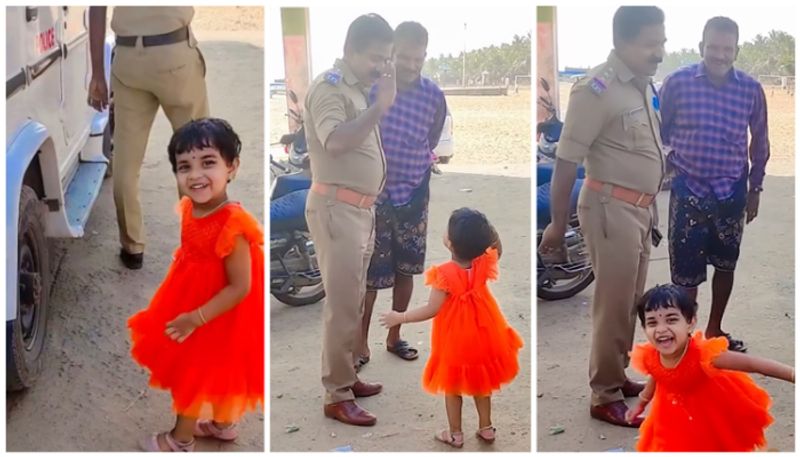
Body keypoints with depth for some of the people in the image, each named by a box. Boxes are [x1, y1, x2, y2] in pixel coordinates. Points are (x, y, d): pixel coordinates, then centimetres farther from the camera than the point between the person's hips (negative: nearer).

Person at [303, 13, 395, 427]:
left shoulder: (359, 88, 15)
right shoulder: (328, 88, -13)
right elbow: (336, 141, -30)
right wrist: (381, 105, -29)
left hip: (361, 208, 10)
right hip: (336, 209, -9)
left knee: (354, 301, 15)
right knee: (342, 304, -8)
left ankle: (346, 377, 27)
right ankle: (336, 396, 0)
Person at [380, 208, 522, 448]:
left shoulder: (445, 273, -29)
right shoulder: (484, 264, -17)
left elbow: (432, 310, -26)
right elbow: (497, 247, 6)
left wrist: (399, 317, -17)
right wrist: (482, 228, -7)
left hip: (454, 338, -4)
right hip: (480, 335, 5)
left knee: (452, 385, 16)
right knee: (480, 381, 23)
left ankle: (455, 434, 29)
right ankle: (486, 428, 35)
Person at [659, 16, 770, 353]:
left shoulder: (751, 89, -5)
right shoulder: (677, 82, -10)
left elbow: (759, 141, 8)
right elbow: (659, 131, 2)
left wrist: (755, 189, 11)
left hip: (731, 191, 3)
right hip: (688, 189, -2)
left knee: (725, 264, 16)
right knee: (685, 269, 1)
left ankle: (714, 330, 35)